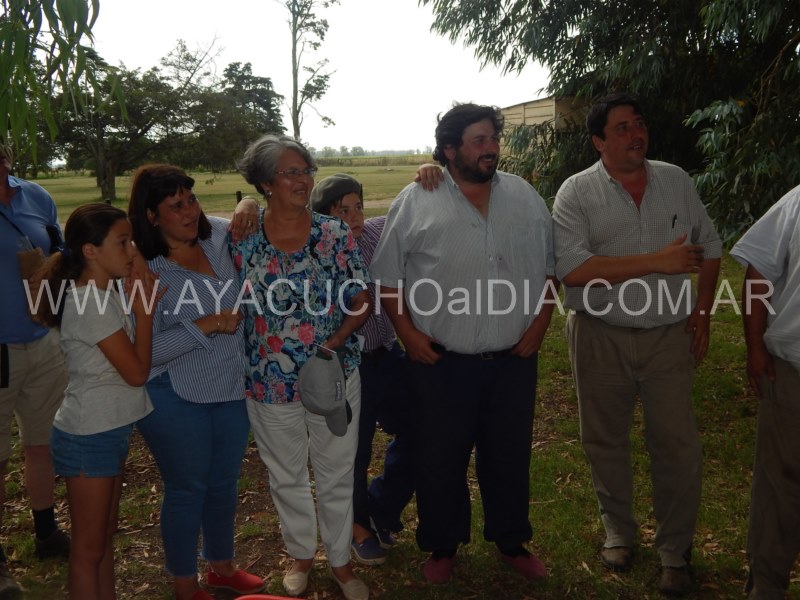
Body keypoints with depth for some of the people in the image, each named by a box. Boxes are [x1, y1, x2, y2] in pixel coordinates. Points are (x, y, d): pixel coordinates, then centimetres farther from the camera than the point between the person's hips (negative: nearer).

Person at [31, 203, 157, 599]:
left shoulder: (106, 293, 6)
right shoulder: (90, 304, -22)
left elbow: (130, 361, 6)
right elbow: (136, 372, -20)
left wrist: (139, 305, -1)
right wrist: (144, 311, -16)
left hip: (110, 431, 9)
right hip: (88, 438, -9)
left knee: (106, 534, 20)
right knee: (89, 545, 6)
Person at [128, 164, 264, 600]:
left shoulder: (220, 236, -2)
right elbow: (143, 350, -22)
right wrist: (207, 325, -23)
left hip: (232, 389, 5)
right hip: (177, 400, -5)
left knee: (224, 483, 21)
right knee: (187, 490, 12)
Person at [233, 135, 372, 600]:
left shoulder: (336, 235, -7)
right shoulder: (242, 239, -7)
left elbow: (362, 304, -6)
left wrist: (334, 343, -19)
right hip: (270, 383, 1)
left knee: (337, 476, 14)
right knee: (286, 477, 19)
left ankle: (341, 560, 37)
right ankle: (301, 554, 44)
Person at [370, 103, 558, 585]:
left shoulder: (526, 198, 3)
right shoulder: (415, 202, -7)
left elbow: (548, 268, 10)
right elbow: (387, 275, -2)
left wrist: (539, 326, 1)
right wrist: (407, 331, -9)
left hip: (514, 360, 3)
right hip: (442, 363, -3)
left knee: (510, 456, 17)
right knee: (441, 459, 11)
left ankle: (512, 542, 38)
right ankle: (443, 547, 33)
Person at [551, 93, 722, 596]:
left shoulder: (676, 180, 5)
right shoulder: (577, 192, -7)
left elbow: (710, 246, 13)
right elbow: (571, 268, -20)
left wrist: (703, 312, 4)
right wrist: (656, 262, -20)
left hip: (670, 335, 2)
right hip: (601, 337, -1)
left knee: (677, 445, 4)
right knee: (605, 441, 13)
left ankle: (676, 552, 23)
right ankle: (619, 531, 35)